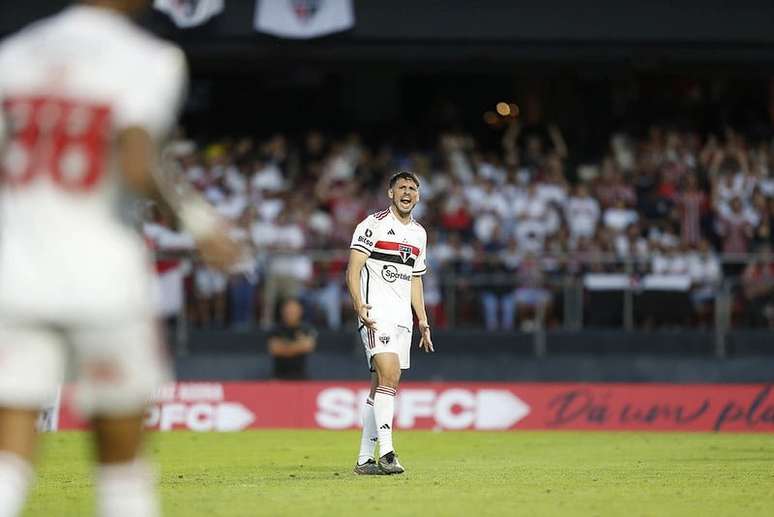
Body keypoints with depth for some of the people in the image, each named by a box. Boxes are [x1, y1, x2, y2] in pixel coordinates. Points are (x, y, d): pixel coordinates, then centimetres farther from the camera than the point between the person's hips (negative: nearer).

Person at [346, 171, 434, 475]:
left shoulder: (419, 233, 19)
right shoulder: (374, 224, -4)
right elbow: (353, 269, -8)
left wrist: (423, 322, 21)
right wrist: (359, 304, -22)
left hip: (402, 318, 7)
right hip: (376, 313, -7)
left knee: (381, 386, 6)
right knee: (389, 374, -22)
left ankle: (364, 459, 9)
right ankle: (386, 452, -27)